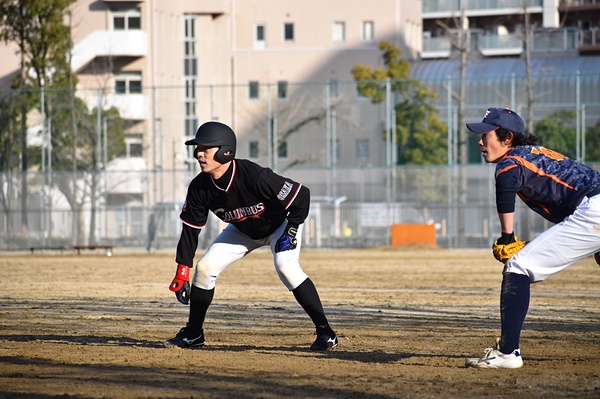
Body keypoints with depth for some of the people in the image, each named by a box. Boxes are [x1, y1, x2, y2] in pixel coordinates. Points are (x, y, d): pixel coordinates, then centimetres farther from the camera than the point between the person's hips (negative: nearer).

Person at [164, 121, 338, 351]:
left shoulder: (254, 177, -39)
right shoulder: (199, 188, -22)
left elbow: (302, 196, -31)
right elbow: (190, 229, -11)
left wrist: (291, 232, -30)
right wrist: (182, 271, -14)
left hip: (280, 225, -6)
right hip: (243, 231, 6)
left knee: (286, 267, -29)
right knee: (205, 268, -4)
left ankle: (325, 332, -23)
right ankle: (193, 333, 13)